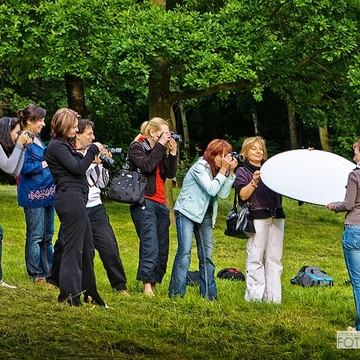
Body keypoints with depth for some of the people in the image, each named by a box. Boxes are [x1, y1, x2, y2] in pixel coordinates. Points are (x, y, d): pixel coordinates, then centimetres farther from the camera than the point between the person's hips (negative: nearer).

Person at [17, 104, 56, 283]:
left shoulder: (37, 138, 12)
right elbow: (26, 168, -20)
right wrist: (46, 163, -14)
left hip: (47, 192, 9)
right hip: (33, 195, -9)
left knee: (47, 235, 13)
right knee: (35, 235, -3)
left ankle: (47, 271, 20)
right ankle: (36, 274, 4)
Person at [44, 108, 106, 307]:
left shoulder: (63, 145, 22)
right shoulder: (56, 146, -9)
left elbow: (78, 166, 20)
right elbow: (78, 168, -17)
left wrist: (94, 156, 11)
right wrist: (93, 149, -8)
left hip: (76, 200, 11)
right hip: (71, 199, -11)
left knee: (87, 248, 14)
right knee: (73, 248, -9)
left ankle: (88, 293, 21)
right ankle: (70, 296, -7)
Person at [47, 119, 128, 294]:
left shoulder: (93, 154, 9)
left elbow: (102, 183, 12)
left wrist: (103, 164, -2)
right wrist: (92, 162, -17)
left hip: (95, 209, 3)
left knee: (110, 247, -2)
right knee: (63, 245, 1)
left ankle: (120, 286, 6)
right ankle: (53, 280, 21)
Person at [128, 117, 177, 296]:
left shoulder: (160, 150, 20)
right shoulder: (137, 147, 1)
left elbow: (171, 173, 11)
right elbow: (147, 166, -16)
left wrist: (173, 152, 1)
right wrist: (160, 146, -11)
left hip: (160, 204, 7)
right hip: (144, 202, -7)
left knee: (162, 249, 2)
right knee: (150, 246, -18)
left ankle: (154, 285, 5)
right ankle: (147, 285, -18)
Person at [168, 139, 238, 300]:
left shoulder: (216, 169, 8)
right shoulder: (200, 167, -13)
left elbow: (223, 194, -2)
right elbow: (211, 190, -22)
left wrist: (230, 172, -8)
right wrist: (223, 170, -18)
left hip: (205, 215, 8)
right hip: (187, 213, -8)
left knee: (207, 255, 5)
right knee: (185, 251, -15)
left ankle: (208, 293, 8)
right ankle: (176, 292, -14)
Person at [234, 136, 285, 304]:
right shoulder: (243, 172, 6)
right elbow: (243, 195, -6)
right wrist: (254, 181, -22)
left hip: (277, 217, 5)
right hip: (257, 219, -5)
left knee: (274, 258, 2)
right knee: (255, 258, -7)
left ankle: (273, 297, 4)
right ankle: (254, 296, -2)